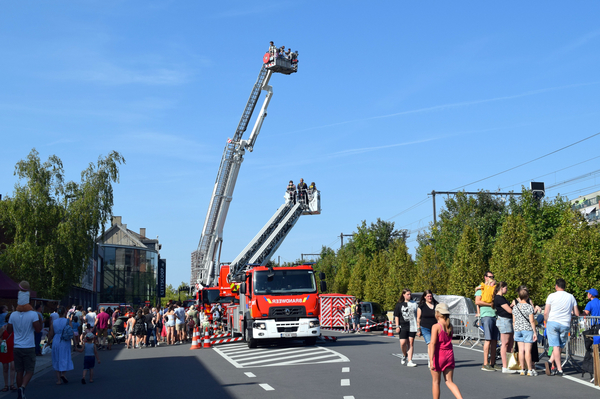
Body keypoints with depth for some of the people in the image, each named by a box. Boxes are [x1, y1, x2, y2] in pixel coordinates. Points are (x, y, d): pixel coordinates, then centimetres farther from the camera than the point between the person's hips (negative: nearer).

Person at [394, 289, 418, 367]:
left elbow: (417, 316, 13)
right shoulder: (399, 304, 7)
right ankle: (404, 355, 19)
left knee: (411, 343, 0)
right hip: (403, 326, -1)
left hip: (412, 326, 1)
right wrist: (397, 326, -3)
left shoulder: (414, 304, 11)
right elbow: (396, 316, 6)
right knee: (403, 343, -11)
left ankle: (409, 361, 4)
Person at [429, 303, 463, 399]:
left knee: (435, 381, 11)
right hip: (449, 355, 5)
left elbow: (433, 343, -18)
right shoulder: (450, 326, 4)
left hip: (439, 356, -5)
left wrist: (431, 360, -19)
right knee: (449, 382, 9)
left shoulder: (436, 327, -14)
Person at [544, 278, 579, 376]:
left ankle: (559, 369, -8)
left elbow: (545, 313, -4)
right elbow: (577, 314, 11)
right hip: (565, 324, 2)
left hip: (552, 322, -2)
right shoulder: (571, 297, 8)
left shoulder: (551, 296, -1)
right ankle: (551, 362, -7)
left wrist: (546, 322, 14)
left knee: (556, 346, -3)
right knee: (560, 346, 11)